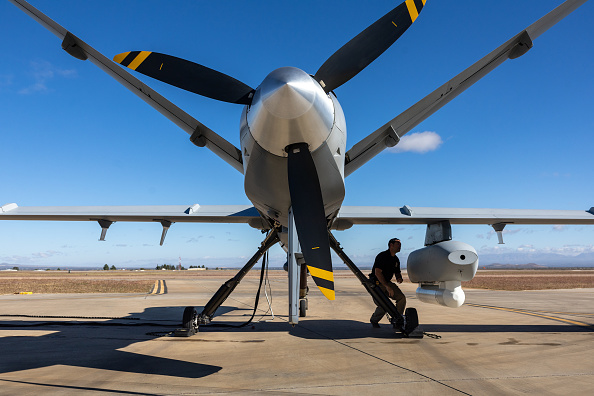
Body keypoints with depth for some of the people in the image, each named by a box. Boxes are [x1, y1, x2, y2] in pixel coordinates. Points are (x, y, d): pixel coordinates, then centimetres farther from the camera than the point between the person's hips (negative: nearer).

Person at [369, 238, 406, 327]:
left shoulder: (396, 259, 8)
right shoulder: (382, 256, -18)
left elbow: (397, 272, 22)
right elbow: (377, 273, -25)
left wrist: (399, 278, -4)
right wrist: (387, 287, -28)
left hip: (387, 282, 8)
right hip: (376, 284, -8)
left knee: (401, 298, -8)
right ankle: (374, 320, 15)